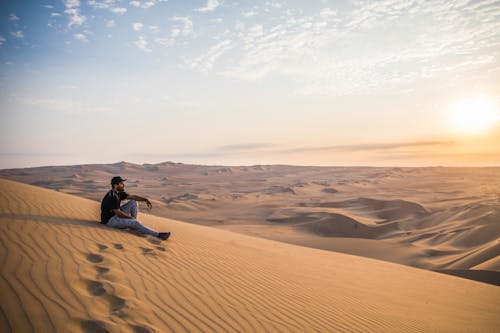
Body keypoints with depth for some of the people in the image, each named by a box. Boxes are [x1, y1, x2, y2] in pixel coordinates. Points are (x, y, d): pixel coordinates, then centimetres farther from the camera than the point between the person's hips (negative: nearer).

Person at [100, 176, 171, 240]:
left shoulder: (119, 193, 3)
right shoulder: (113, 197, -25)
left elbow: (132, 197, 3)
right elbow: (119, 214, -26)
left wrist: (145, 199, -12)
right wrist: (131, 218, -13)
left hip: (116, 215, 10)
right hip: (109, 220, -10)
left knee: (133, 202, 3)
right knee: (135, 223, -25)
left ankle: (133, 225, 1)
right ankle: (158, 234, -23)